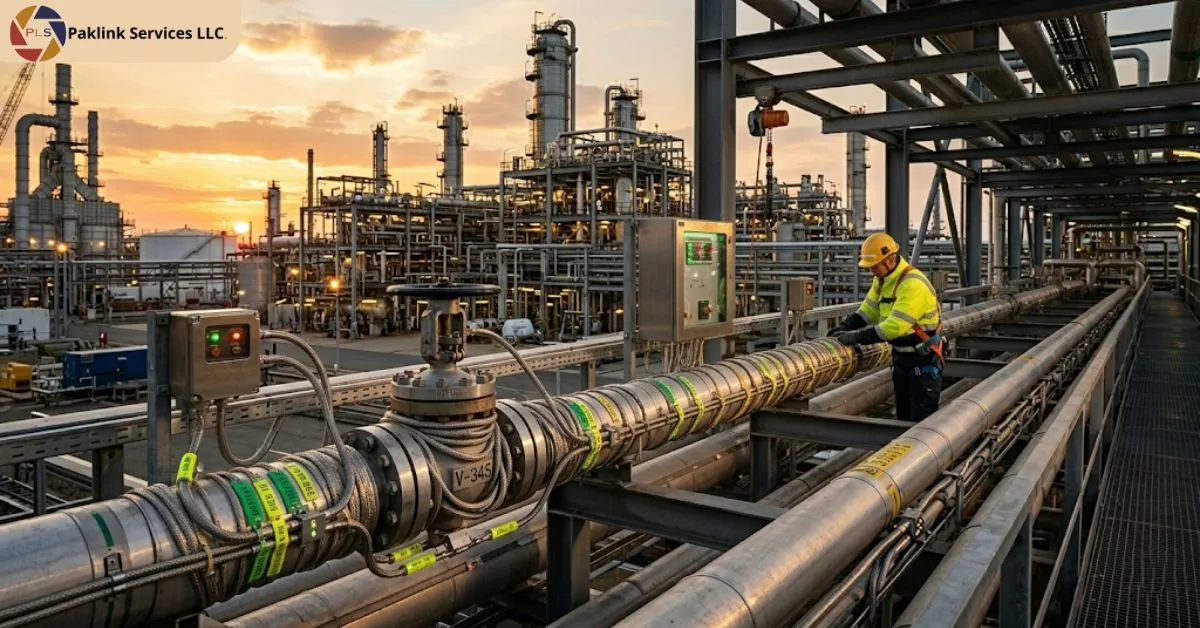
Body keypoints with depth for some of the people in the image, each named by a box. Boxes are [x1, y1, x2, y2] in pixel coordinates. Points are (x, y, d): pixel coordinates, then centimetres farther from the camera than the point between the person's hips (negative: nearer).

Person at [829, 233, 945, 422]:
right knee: (903, 418, 15)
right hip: (902, 359, 9)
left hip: (924, 362, -9)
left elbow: (894, 326, -31)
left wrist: (855, 337, -29)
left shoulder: (913, 284, -26)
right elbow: (867, 312, 6)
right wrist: (843, 328, -11)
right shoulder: (882, 280, 4)